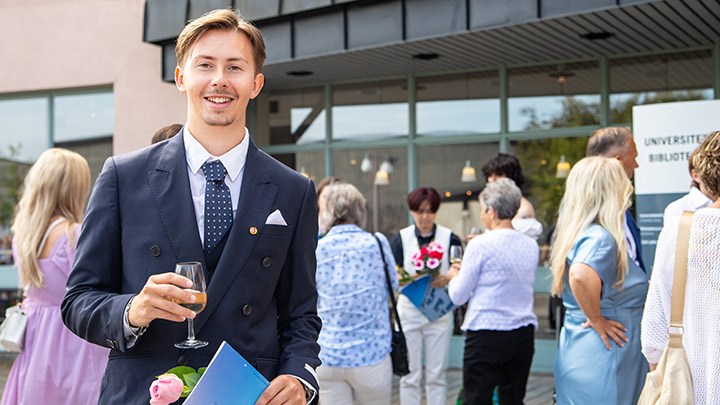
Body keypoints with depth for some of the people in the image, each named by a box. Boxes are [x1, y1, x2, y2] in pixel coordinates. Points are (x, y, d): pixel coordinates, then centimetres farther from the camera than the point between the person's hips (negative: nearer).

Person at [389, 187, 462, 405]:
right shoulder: (401, 238, 2)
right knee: (410, 375, 3)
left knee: (437, 375, 4)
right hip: (409, 311, 0)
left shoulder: (450, 237, 0)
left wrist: (447, 279, -20)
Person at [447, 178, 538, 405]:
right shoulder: (531, 246, 6)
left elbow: (458, 297, -5)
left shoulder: (480, 245, -11)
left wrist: (454, 276, 16)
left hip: (485, 335, -6)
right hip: (523, 334, 6)